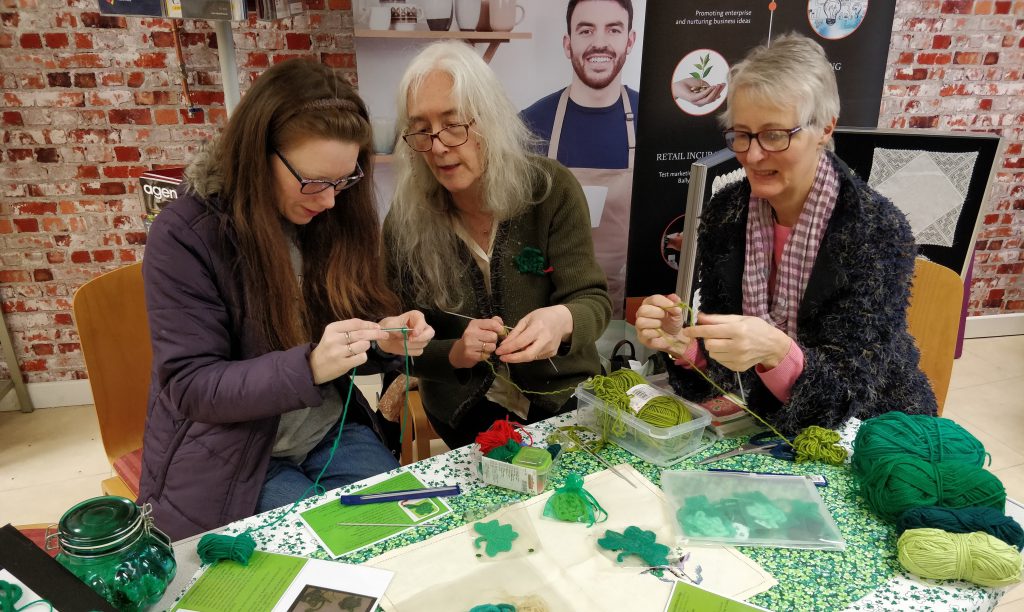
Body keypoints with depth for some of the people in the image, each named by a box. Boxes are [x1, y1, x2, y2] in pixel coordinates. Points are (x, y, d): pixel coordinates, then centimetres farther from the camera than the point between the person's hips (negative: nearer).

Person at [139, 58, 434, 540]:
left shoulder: (333, 216, -2)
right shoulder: (184, 235, -17)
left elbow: (338, 356, 6)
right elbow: (190, 386, -17)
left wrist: (381, 342, -17)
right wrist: (308, 368, -32)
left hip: (333, 432, 5)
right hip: (227, 458, -4)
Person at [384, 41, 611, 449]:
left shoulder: (552, 189, -10)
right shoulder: (405, 223, -8)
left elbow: (593, 299, -9)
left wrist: (563, 319, -33)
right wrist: (455, 353, -23)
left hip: (564, 393, 1)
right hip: (468, 411, -1)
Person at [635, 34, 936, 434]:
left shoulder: (878, 229, -17)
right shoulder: (723, 212, -7)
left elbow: (851, 389, -21)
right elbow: (721, 366, -3)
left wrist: (776, 351, -38)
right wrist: (683, 344, -24)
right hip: (765, 419, 3)